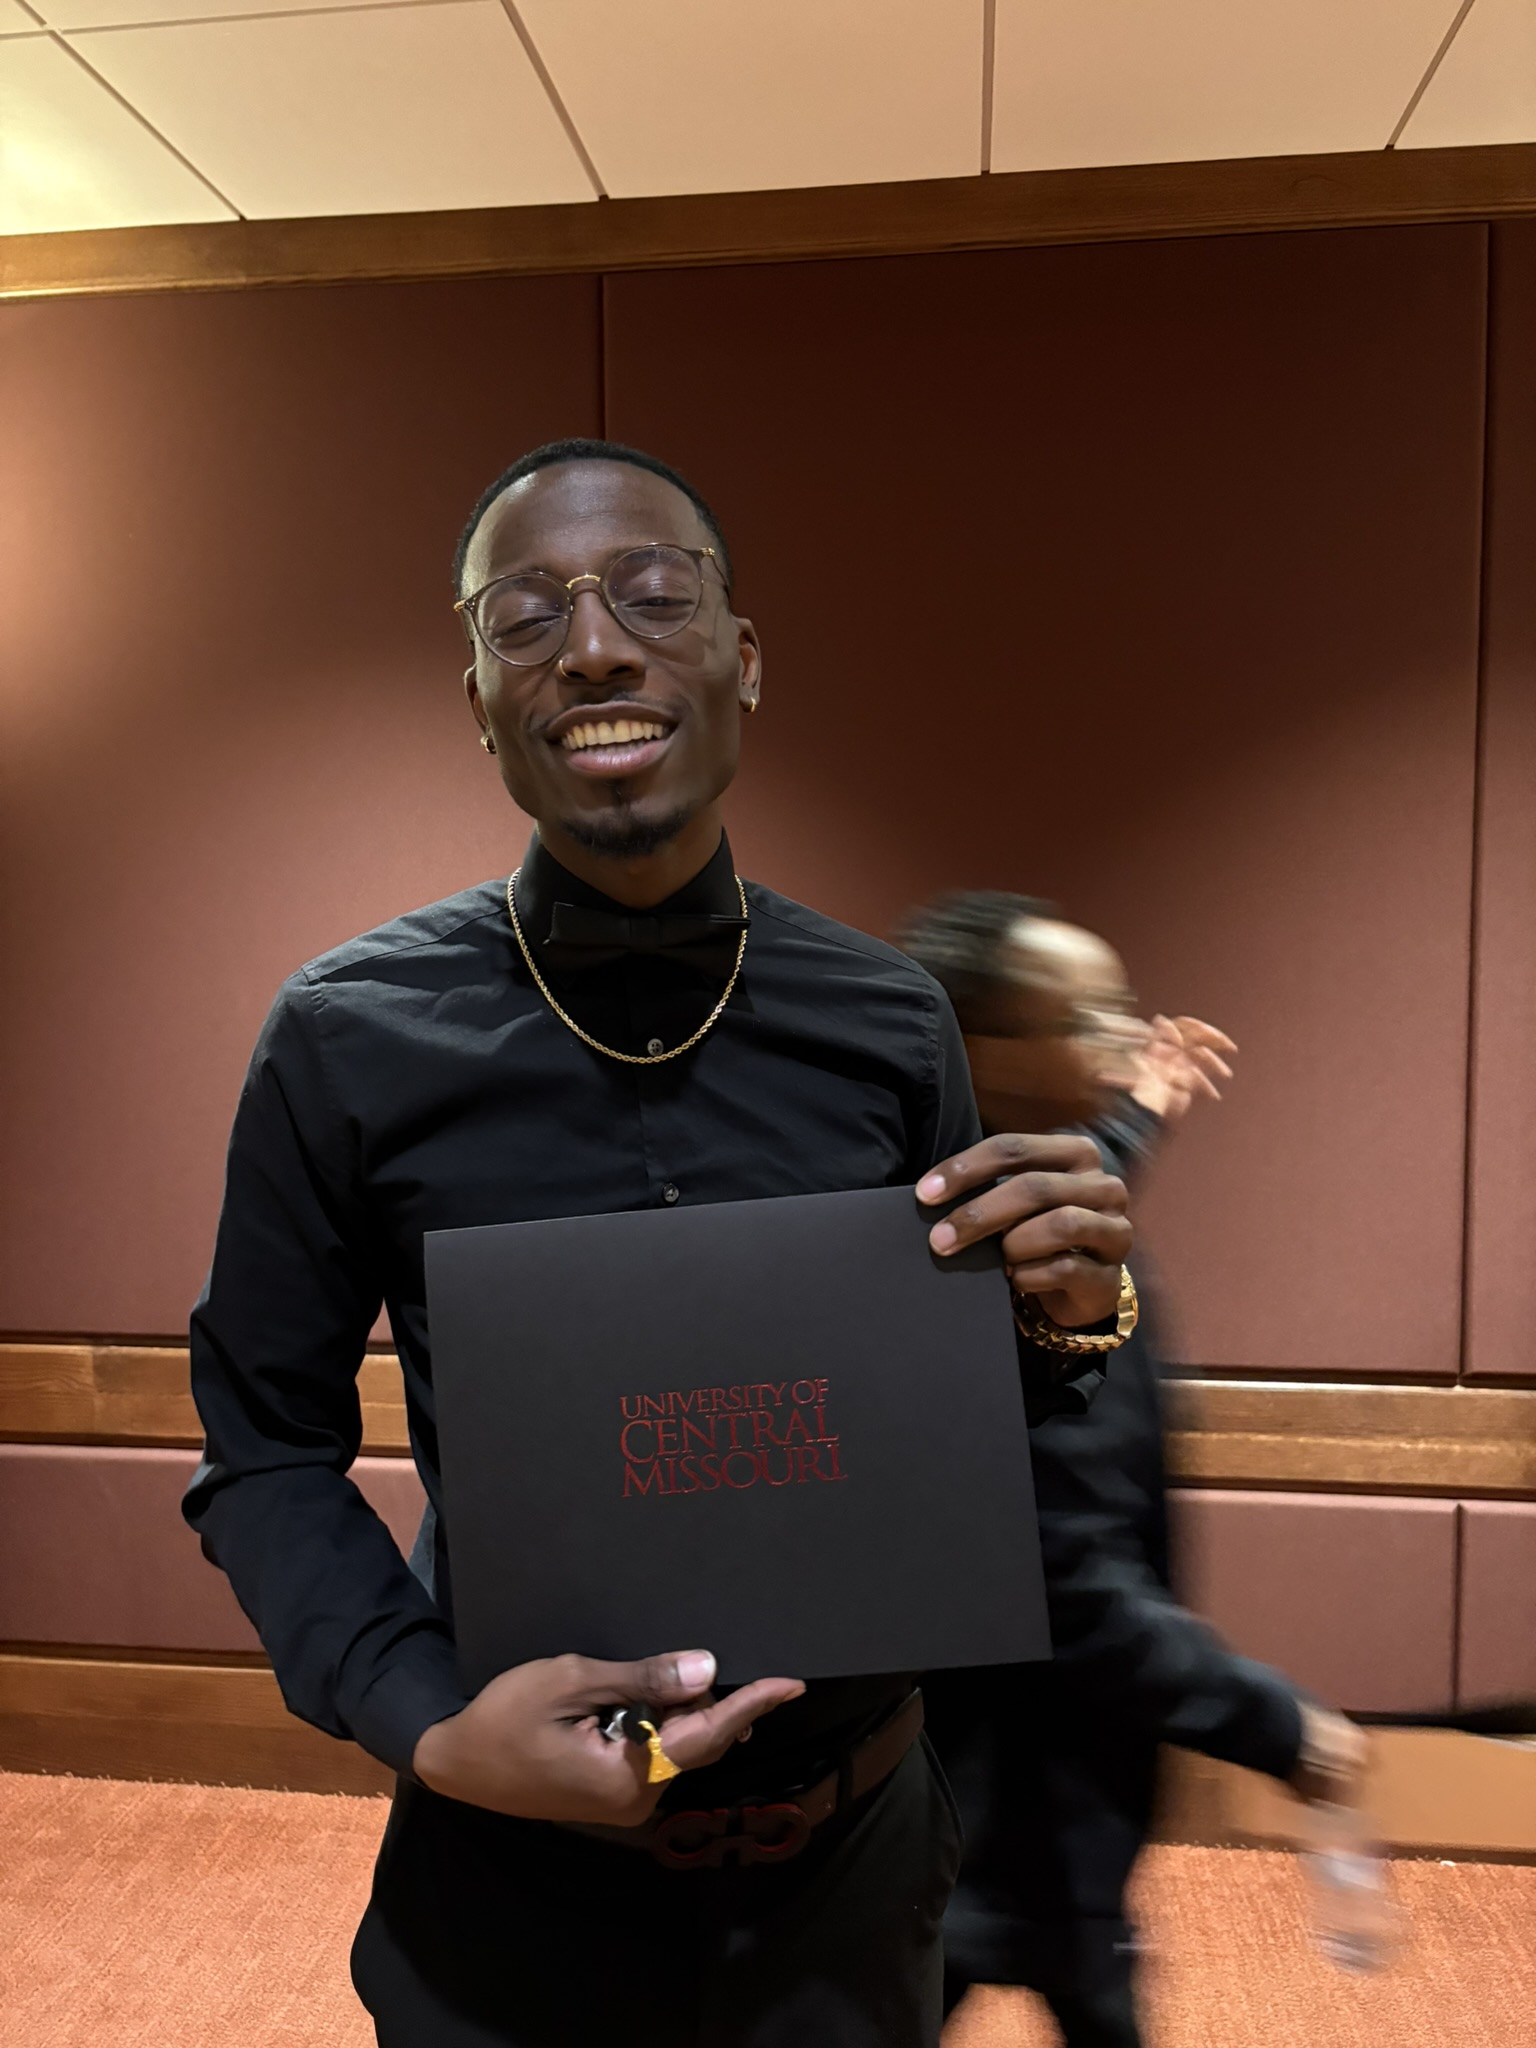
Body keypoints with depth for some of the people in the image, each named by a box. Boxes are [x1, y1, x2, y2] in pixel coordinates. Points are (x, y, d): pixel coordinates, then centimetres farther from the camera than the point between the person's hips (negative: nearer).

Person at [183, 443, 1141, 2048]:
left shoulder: (893, 1025, -8)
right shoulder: (347, 1040, -14)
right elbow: (267, 1452, -5)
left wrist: (1055, 1317, -18)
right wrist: (429, 1725, -19)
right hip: (511, 1879, -2)